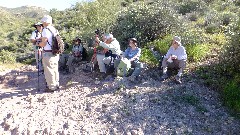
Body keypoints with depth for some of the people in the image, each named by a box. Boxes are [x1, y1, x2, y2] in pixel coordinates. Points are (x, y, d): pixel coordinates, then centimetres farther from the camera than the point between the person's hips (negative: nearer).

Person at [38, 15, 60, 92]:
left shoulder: (46, 30, -15)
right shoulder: (55, 30, 8)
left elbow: (43, 44, -19)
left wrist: (38, 44, 2)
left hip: (48, 54, -8)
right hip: (56, 53, 8)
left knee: (49, 70, 2)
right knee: (55, 69, 17)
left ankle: (52, 87, 10)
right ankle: (56, 85, 28)